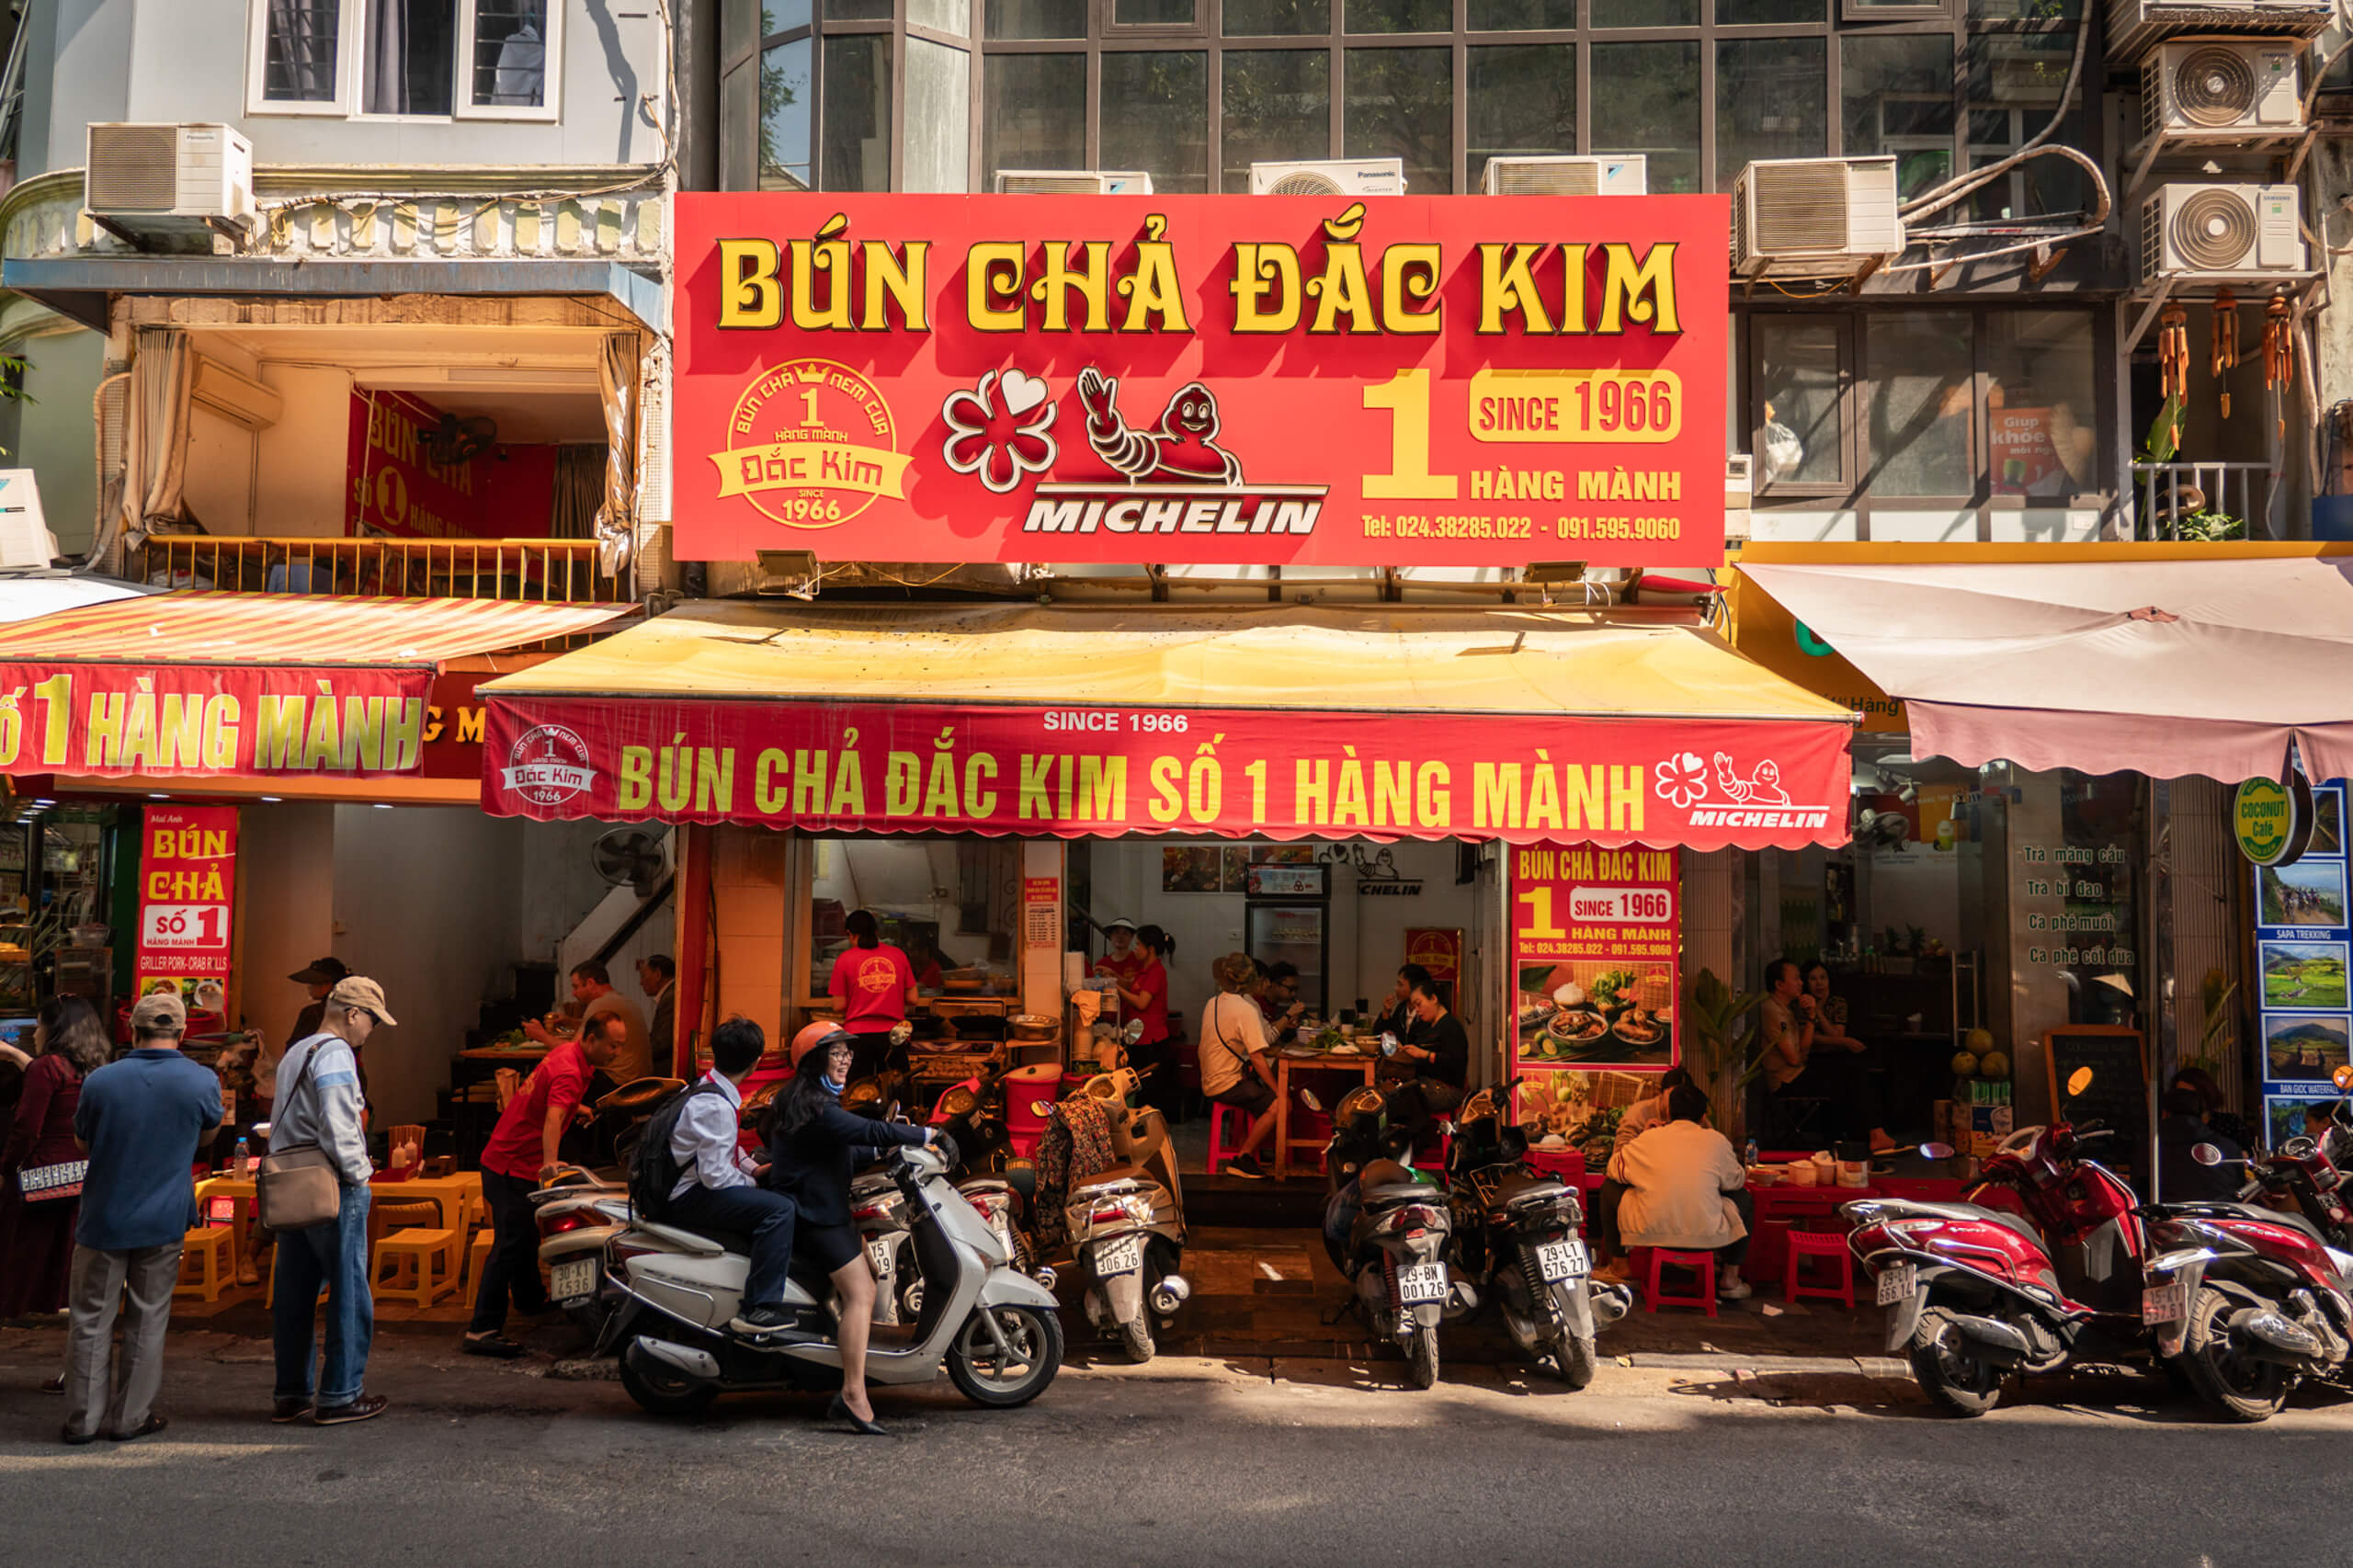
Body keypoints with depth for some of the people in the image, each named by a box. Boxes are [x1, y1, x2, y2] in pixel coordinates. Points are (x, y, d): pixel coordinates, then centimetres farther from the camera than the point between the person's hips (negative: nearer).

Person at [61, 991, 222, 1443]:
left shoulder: (101, 1081, -9)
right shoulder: (201, 1081, -10)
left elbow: (82, 1138, 8)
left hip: (104, 1219, 0)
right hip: (164, 1220, 0)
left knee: (91, 1320, 11)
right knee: (147, 1320, 10)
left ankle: (83, 1418, 15)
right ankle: (131, 1417, 14)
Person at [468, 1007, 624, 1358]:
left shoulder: (567, 1052, 6)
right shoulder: (569, 1073, -25)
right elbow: (553, 1120, -43)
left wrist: (577, 1109, 47)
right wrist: (550, 1161, -57)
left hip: (513, 1160, 10)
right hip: (512, 1167, -10)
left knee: (527, 1237, 25)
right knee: (511, 1245, -13)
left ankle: (530, 1299, 43)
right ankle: (482, 1330, -14)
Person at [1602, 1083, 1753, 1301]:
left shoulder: (1649, 1138, 5)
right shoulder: (1716, 1140, 2)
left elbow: (1614, 1168, 17)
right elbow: (1736, 1180, 18)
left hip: (1650, 1232, 1)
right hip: (1705, 1236, -1)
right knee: (1743, 1199, 27)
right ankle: (1729, 1279, 29)